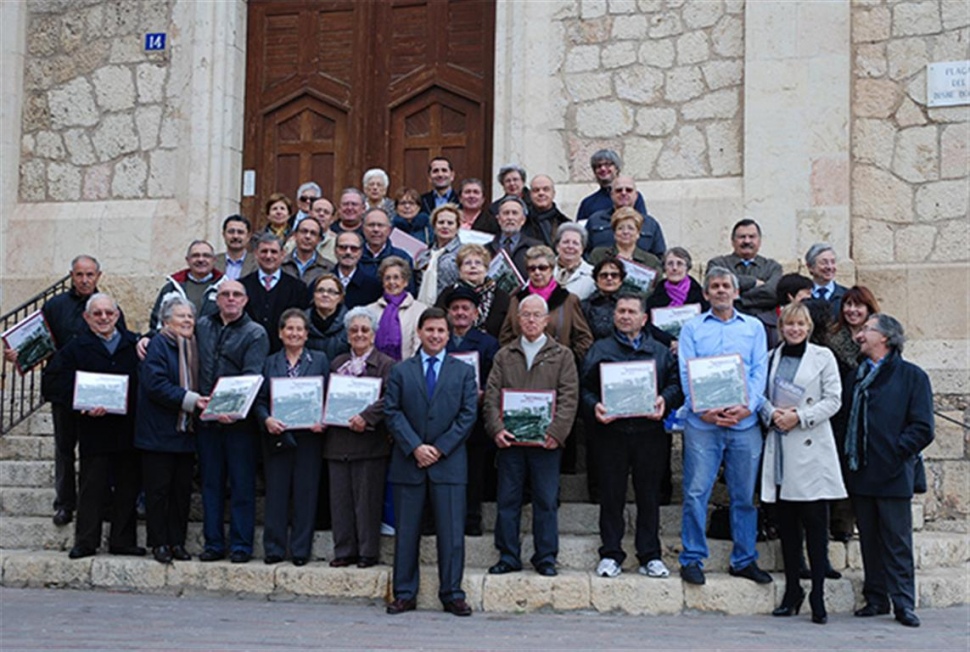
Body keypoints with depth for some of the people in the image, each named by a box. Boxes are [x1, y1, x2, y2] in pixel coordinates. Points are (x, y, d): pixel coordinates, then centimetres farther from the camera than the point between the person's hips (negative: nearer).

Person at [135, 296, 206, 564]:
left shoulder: (192, 346, 15)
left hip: (185, 431, 7)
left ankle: (177, 542, 16)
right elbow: (156, 385, -19)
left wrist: (201, 402, 1)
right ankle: (159, 543, 9)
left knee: (182, 490, 8)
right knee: (158, 490, 0)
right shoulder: (158, 345, -8)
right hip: (159, 432, -7)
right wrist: (190, 400, -22)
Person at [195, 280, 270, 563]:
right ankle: (213, 543, 16)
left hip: (239, 420, -4)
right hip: (206, 419, 4)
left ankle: (241, 544, 7)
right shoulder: (202, 327, 13)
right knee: (210, 483, 9)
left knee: (242, 484, 1)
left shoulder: (255, 334, -1)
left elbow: (252, 377, -12)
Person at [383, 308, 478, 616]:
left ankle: (452, 594, 6)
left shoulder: (463, 371, 10)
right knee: (406, 531, 4)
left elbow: (468, 414, 2)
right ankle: (405, 594, 11)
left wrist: (440, 448, -7)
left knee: (452, 532, -1)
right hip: (408, 462, 1)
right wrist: (415, 447, -11)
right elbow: (392, 412, 1)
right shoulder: (400, 371, 10)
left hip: (449, 462, 0)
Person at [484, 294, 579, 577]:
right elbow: (492, 395, 6)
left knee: (546, 501, 2)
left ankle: (546, 557, 11)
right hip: (510, 439, 2)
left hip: (546, 441, -2)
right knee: (507, 500, 4)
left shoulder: (562, 356, 7)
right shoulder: (504, 356, 12)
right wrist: (496, 428, -9)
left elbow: (569, 398, -1)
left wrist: (556, 432, -13)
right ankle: (508, 556, 13)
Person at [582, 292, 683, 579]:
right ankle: (610, 554, 9)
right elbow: (585, 387, 5)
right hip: (611, 431, -1)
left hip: (649, 431, 1)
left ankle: (650, 556, 11)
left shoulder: (660, 351, 15)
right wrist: (594, 406, -13)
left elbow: (676, 383, 8)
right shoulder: (599, 349, 11)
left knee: (649, 495, 4)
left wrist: (665, 400, -11)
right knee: (611, 495, 2)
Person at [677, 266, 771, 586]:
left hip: (745, 422, 2)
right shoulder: (692, 328, 10)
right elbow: (686, 372, 1)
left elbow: (759, 370, 5)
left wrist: (747, 407, -11)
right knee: (696, 492, -4)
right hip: (702, 423, -1)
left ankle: (744, 559, 16)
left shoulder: (753, 327, 14)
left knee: (744, 494, 6)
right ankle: (692, 559, 5)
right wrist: (703, 409, -14)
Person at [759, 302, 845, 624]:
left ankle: (817, 595, -3)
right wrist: (772, 414, -8)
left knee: (815, 521, -6)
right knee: (785, 521, 5)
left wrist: (800, 417, -11)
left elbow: (833, 399, 0)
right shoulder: (771, 357, 14)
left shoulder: (823, 357, 5)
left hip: (811, 448, -3)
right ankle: (792, 591, 14)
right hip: (779, 446, 3)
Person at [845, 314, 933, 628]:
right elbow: (845, 416, 18)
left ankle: (903, 603, 5)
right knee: (869, 540, 10)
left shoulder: (912, 376, -2)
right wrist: (848, 455, 5)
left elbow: (922, 429, -6)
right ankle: (876, 599, 18)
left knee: (897, 542, -1)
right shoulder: (858, 375, 16)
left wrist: (894, 454, -11)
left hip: (893, 474, -5)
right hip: (860, 473, 5)